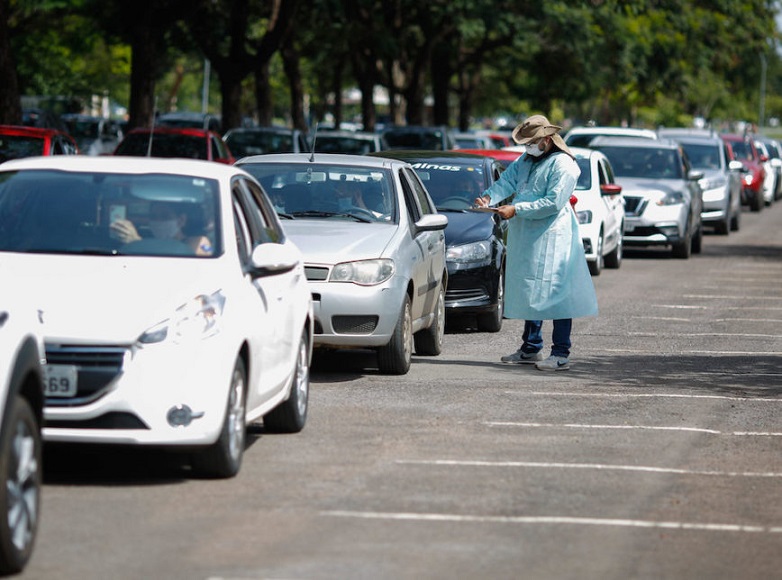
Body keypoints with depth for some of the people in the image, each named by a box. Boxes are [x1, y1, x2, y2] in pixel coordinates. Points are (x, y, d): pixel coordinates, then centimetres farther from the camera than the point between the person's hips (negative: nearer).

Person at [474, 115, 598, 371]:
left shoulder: (562, 165, -12)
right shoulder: (527, 159, 17)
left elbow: (554, 203, -19)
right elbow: (508, 180, 12)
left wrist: (516, 210, -19)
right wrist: (489, 197, -9)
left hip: (552, 237, -9)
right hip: (525, 237, 9)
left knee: (554, 292, -9)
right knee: (530, 292, 14)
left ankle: (561, 354, -8)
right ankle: (531, 349, 23)